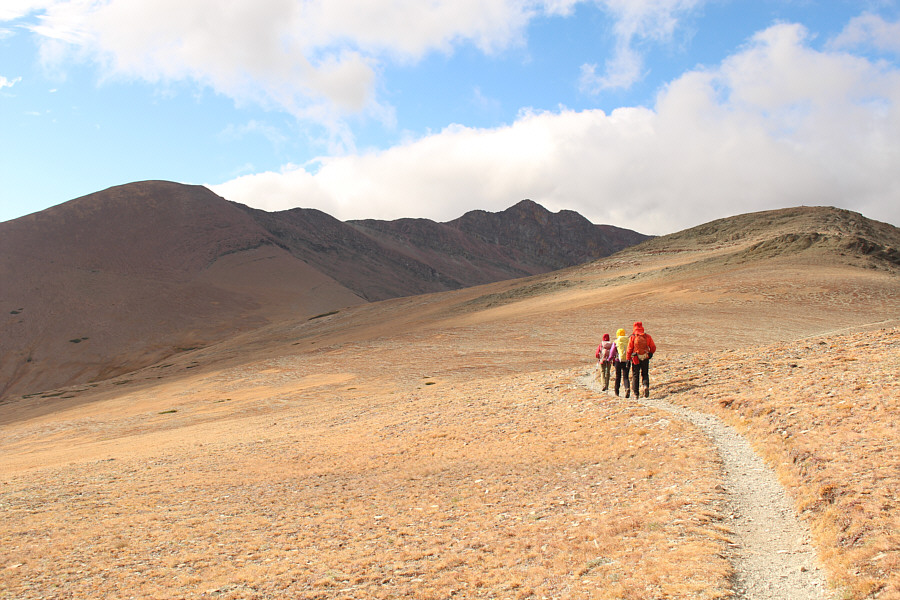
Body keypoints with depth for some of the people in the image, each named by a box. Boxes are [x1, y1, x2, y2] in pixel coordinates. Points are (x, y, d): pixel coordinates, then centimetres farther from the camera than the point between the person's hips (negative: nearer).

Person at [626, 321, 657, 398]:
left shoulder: (632, 337, -5)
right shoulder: (647, 336, 1)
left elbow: (629, 349, -6)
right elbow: (653, 347, 4)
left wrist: (628, 359, -2)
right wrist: (650, 353, 24)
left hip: (635, 359, -1)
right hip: (645, 358, 2)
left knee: (635, 375, 9)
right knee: (645, 374, 14)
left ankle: (636, 393, 9)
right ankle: (646, 386, -15)